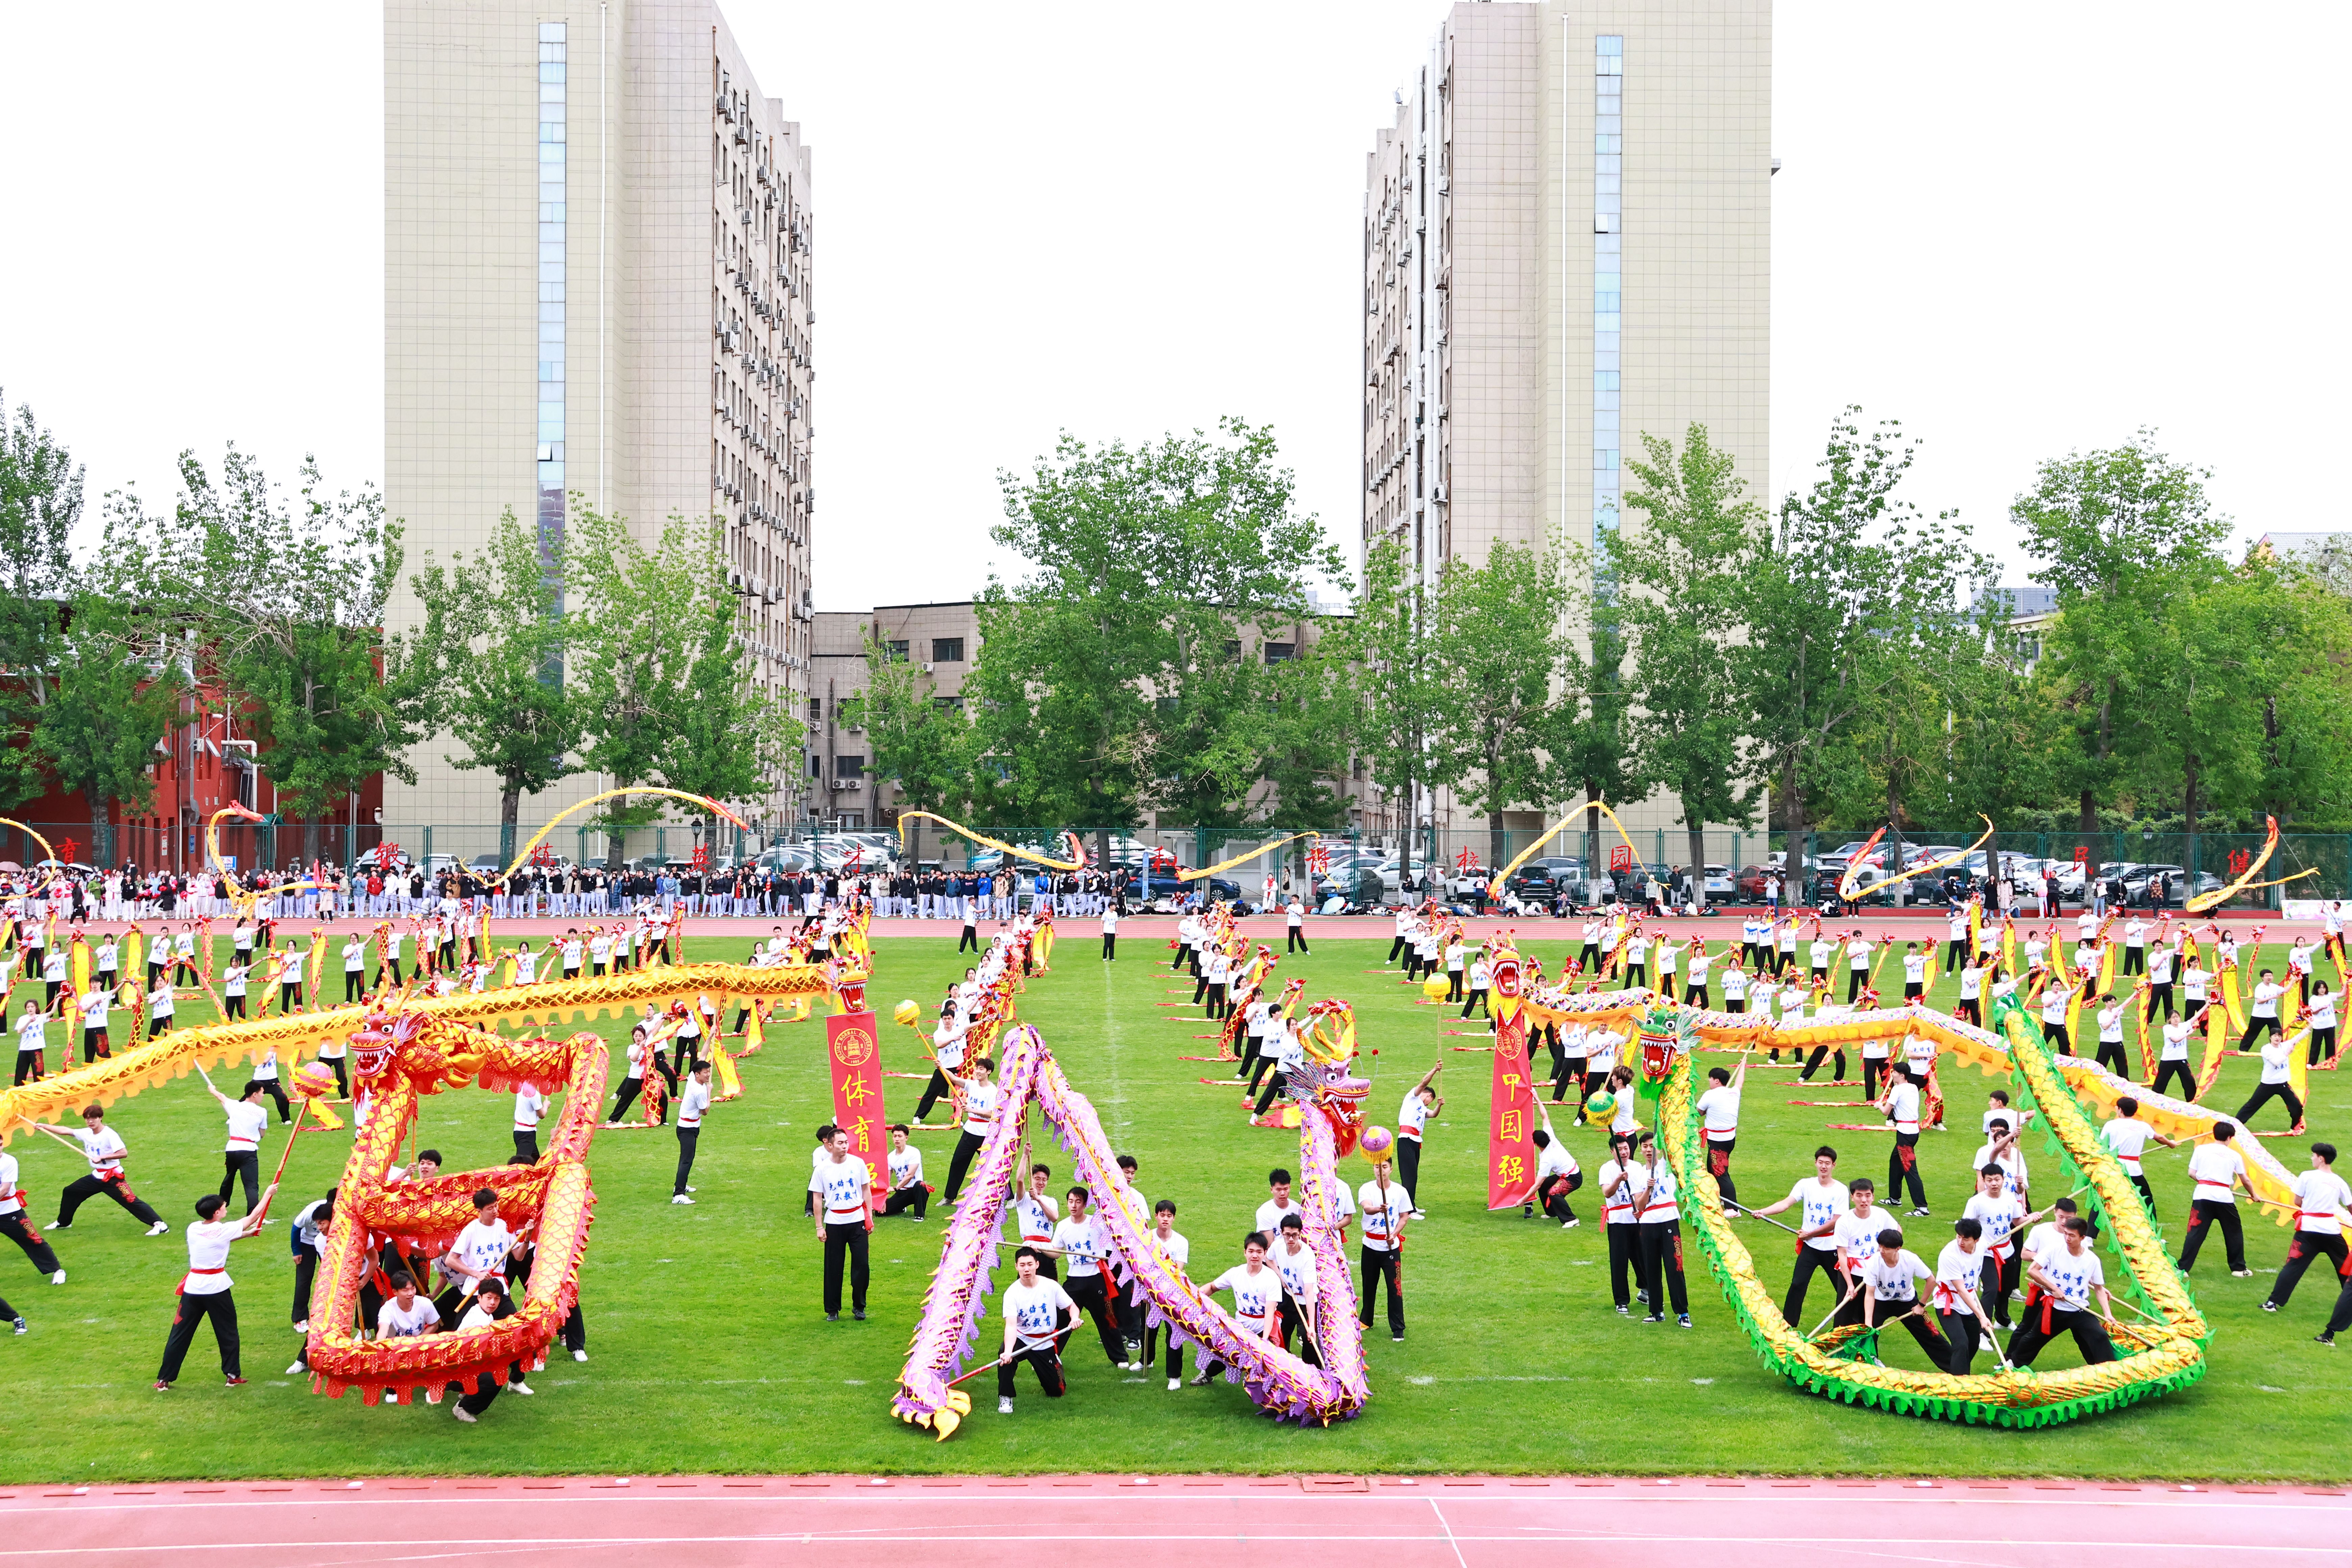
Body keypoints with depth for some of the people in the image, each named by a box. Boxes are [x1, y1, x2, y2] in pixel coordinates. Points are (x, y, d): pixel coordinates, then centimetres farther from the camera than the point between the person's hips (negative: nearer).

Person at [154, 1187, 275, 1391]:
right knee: (228, 1332, 13)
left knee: (180, 1334, 7)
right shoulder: (223, 1230, -9)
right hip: (217, 1288, -4)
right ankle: (233, 1374, 18)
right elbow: (253, 1217, 2)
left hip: (193, 1287, 4)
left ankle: (164, 1380, 8)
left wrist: (247, 1234, 24)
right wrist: (268, 1193, 14)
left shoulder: (193, 1229, 4)